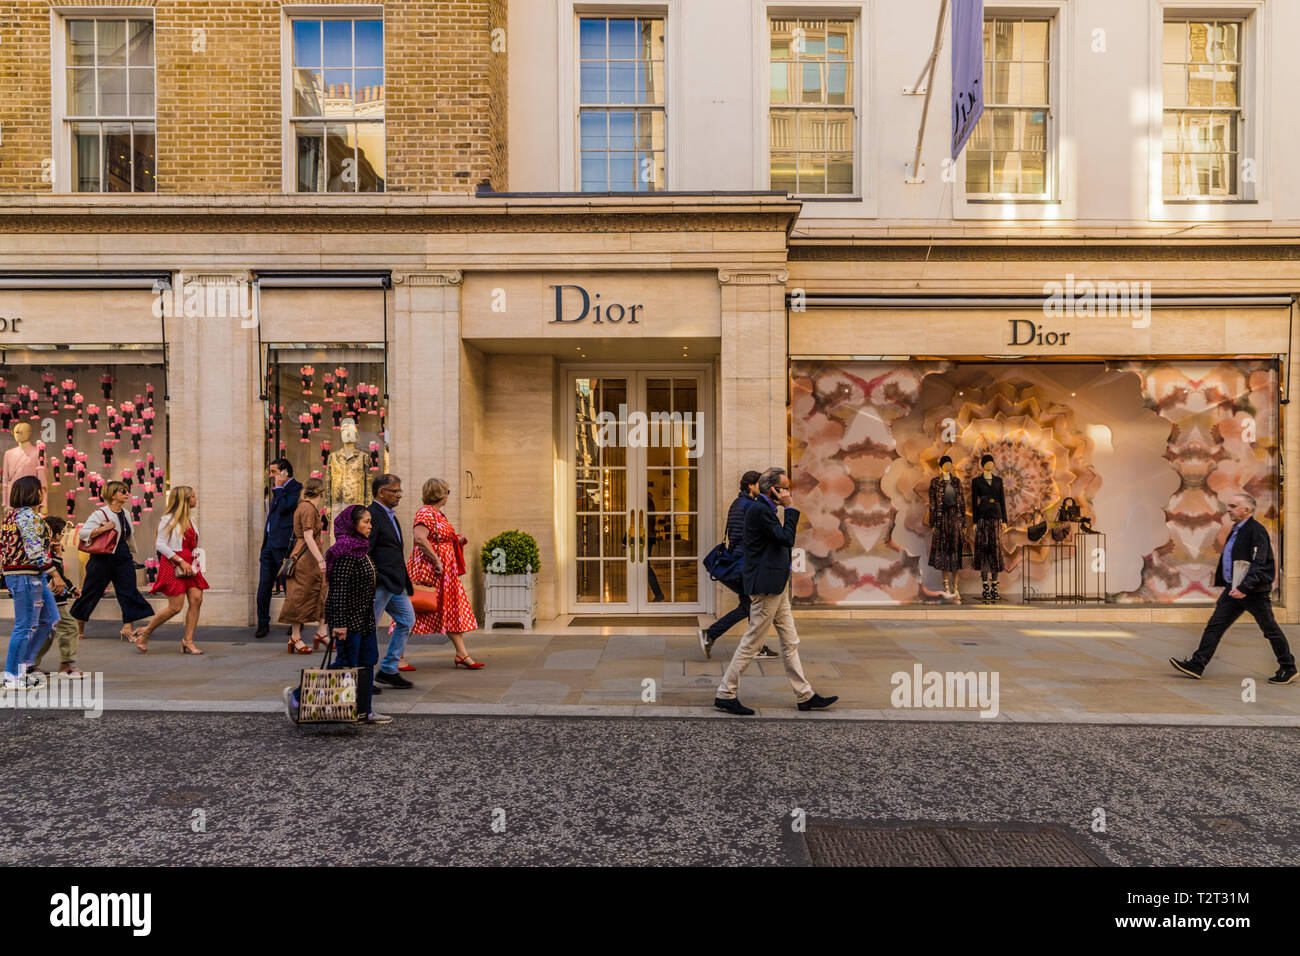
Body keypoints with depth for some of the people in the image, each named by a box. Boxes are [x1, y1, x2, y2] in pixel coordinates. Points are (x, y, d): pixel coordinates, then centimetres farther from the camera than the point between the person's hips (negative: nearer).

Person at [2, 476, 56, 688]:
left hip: (34, 576, 10)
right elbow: (34, 551, -23)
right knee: (25, 626, -2)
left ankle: (22, 666, 19)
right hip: (26, 576, -10)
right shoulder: (28, 515, -16)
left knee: (48, 621, 15)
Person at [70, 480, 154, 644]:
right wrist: (104, 528, -25)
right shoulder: (100, 513, -10)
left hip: (123, 558, 6)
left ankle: (128, 628, -6)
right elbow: (82, 533, -16)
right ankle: (78, 625, 29)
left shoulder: (125, 514, 11)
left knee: (129, 591, -5)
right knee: (91, 592, 8)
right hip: (103, 558, -6)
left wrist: (132, 553, 27)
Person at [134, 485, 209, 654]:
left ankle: (188, 641, 2)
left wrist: (194, 559, 13)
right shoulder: (169, 519, -7)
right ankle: (144, 634, 12)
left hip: (188, 565, 7)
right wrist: (181, 561, -16)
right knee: (175, 607, -9)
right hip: (172, 565, -7)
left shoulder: (190, 518, 15)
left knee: (197, 599, -5)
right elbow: (160, 544, -11)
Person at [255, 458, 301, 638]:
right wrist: (263, 549, 22)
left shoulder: (296, 488, -6)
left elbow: (284, 508, -22)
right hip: (269, 543, 8)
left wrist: (278, 488, -9)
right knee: (264, 587, 6)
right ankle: (263, 624, 12)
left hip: (283, 544, -8)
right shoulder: (279, 490, 21)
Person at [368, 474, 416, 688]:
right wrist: (371, 580, -21)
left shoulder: (389, 514, 17)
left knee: (407, 620, 12)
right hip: (379, 583, -10)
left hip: (394, 583, 10)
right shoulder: (372, 514, -14)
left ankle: (388, 670, 20)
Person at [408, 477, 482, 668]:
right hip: (428, 570, -10)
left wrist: (457, 539, 11)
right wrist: (437, 560, -24)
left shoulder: (439, 513, 17)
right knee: (415, 611, -1)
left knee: (453, 610, 8)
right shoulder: (426, 513, -14)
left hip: (445, 573, 10)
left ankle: (462, 654, 11)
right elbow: (420, 538, -29)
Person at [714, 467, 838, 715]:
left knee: (790, 642, 14)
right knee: (751, 642, -2)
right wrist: (789, 508, -12)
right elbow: (786, 539, -19)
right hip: (766, 586, -11)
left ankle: (805, 696, 22)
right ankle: (725, 694, 8)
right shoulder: (759, 509, -16)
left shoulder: (765, 509, 16)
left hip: (777, 586, 11)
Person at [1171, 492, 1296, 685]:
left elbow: (1258, 564, -21)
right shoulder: (1236, 530, 13)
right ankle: (1196, 666, 0)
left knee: (1270, 629, 7)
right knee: (1215, 625, 2)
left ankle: (1288, 669, 26)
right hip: (1234, 589, 8)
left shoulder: (1256, 530, -14)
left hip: (1254, 590, -8)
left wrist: (1244, 588, -26)